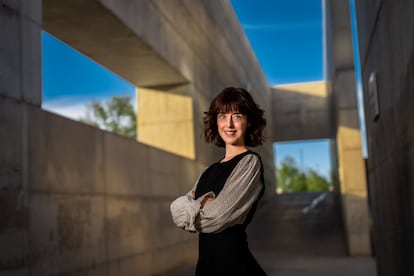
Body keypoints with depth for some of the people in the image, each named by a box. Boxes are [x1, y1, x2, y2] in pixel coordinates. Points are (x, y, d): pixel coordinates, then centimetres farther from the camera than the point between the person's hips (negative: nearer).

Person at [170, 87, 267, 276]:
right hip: (206, 259, 7)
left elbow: (217, 217, -17)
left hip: (232, 259, -6)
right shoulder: (211, 170, 10)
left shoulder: (250, 163, -11)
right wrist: (199, 207, -17)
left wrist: (189, 211, -1)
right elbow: (176, 207, 1)